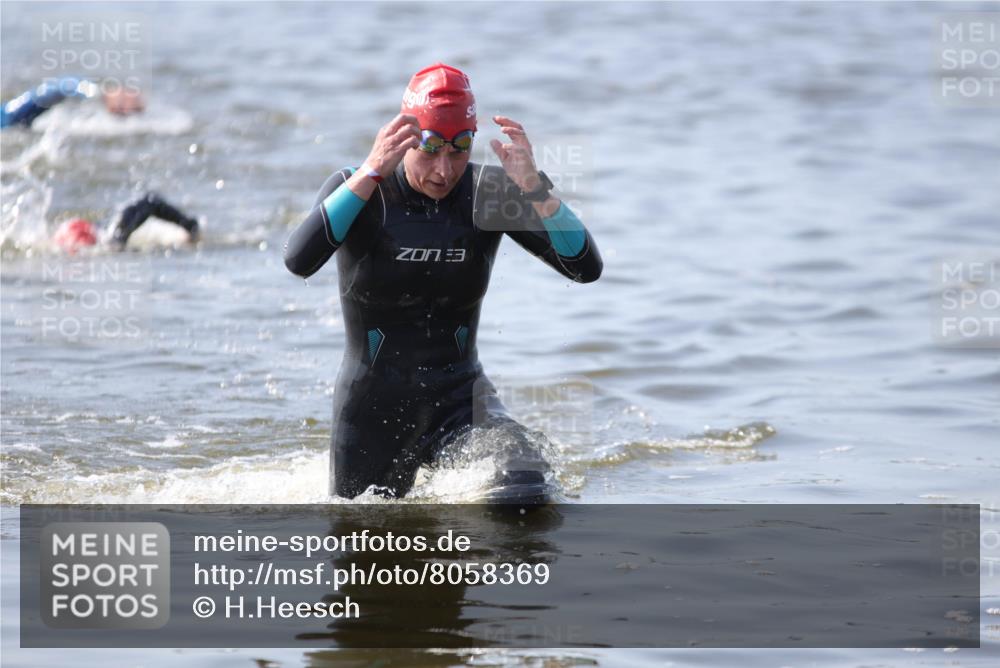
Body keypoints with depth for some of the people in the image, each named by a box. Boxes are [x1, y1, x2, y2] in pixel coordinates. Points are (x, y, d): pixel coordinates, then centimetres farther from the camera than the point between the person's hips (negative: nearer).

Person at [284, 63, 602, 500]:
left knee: (527, 482, -25)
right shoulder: (357, 190, -13)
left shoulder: (489, 195, -8)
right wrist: (372, 174, -38)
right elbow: (298, 261, -33)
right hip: (373, 409, -1)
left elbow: (587, 268, -16)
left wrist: (532, 187, -29)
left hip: (459, 398, 1)